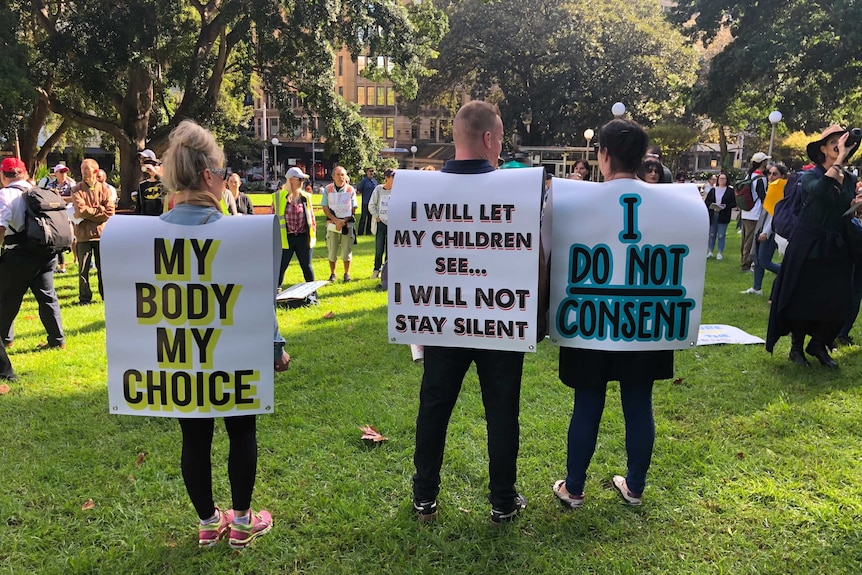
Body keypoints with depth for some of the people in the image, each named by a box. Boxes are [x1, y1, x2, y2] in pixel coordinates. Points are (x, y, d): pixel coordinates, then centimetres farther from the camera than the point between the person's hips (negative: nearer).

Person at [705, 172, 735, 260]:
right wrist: (711, 205, -11)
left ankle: (719, 253, 8)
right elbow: (706, 201, 9)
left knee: (721, 235, 0)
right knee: (711, 234, 6)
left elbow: (734, 203, -1)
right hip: (712, 215, 2)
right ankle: (710, 251, 13)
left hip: (723, 216, -2)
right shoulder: (712, 190, 10)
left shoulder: (730, 191, 2)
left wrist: (726, 206, -17)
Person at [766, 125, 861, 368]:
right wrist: (839, 160, -33)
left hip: (837, 249, 5)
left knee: (838, 301, 4)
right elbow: (818, 191, -33)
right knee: (803, 299, 3)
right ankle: (796, 348, 19)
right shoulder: (811, 176, -8)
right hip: (809, 247, -5)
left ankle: (818, 345, 23)